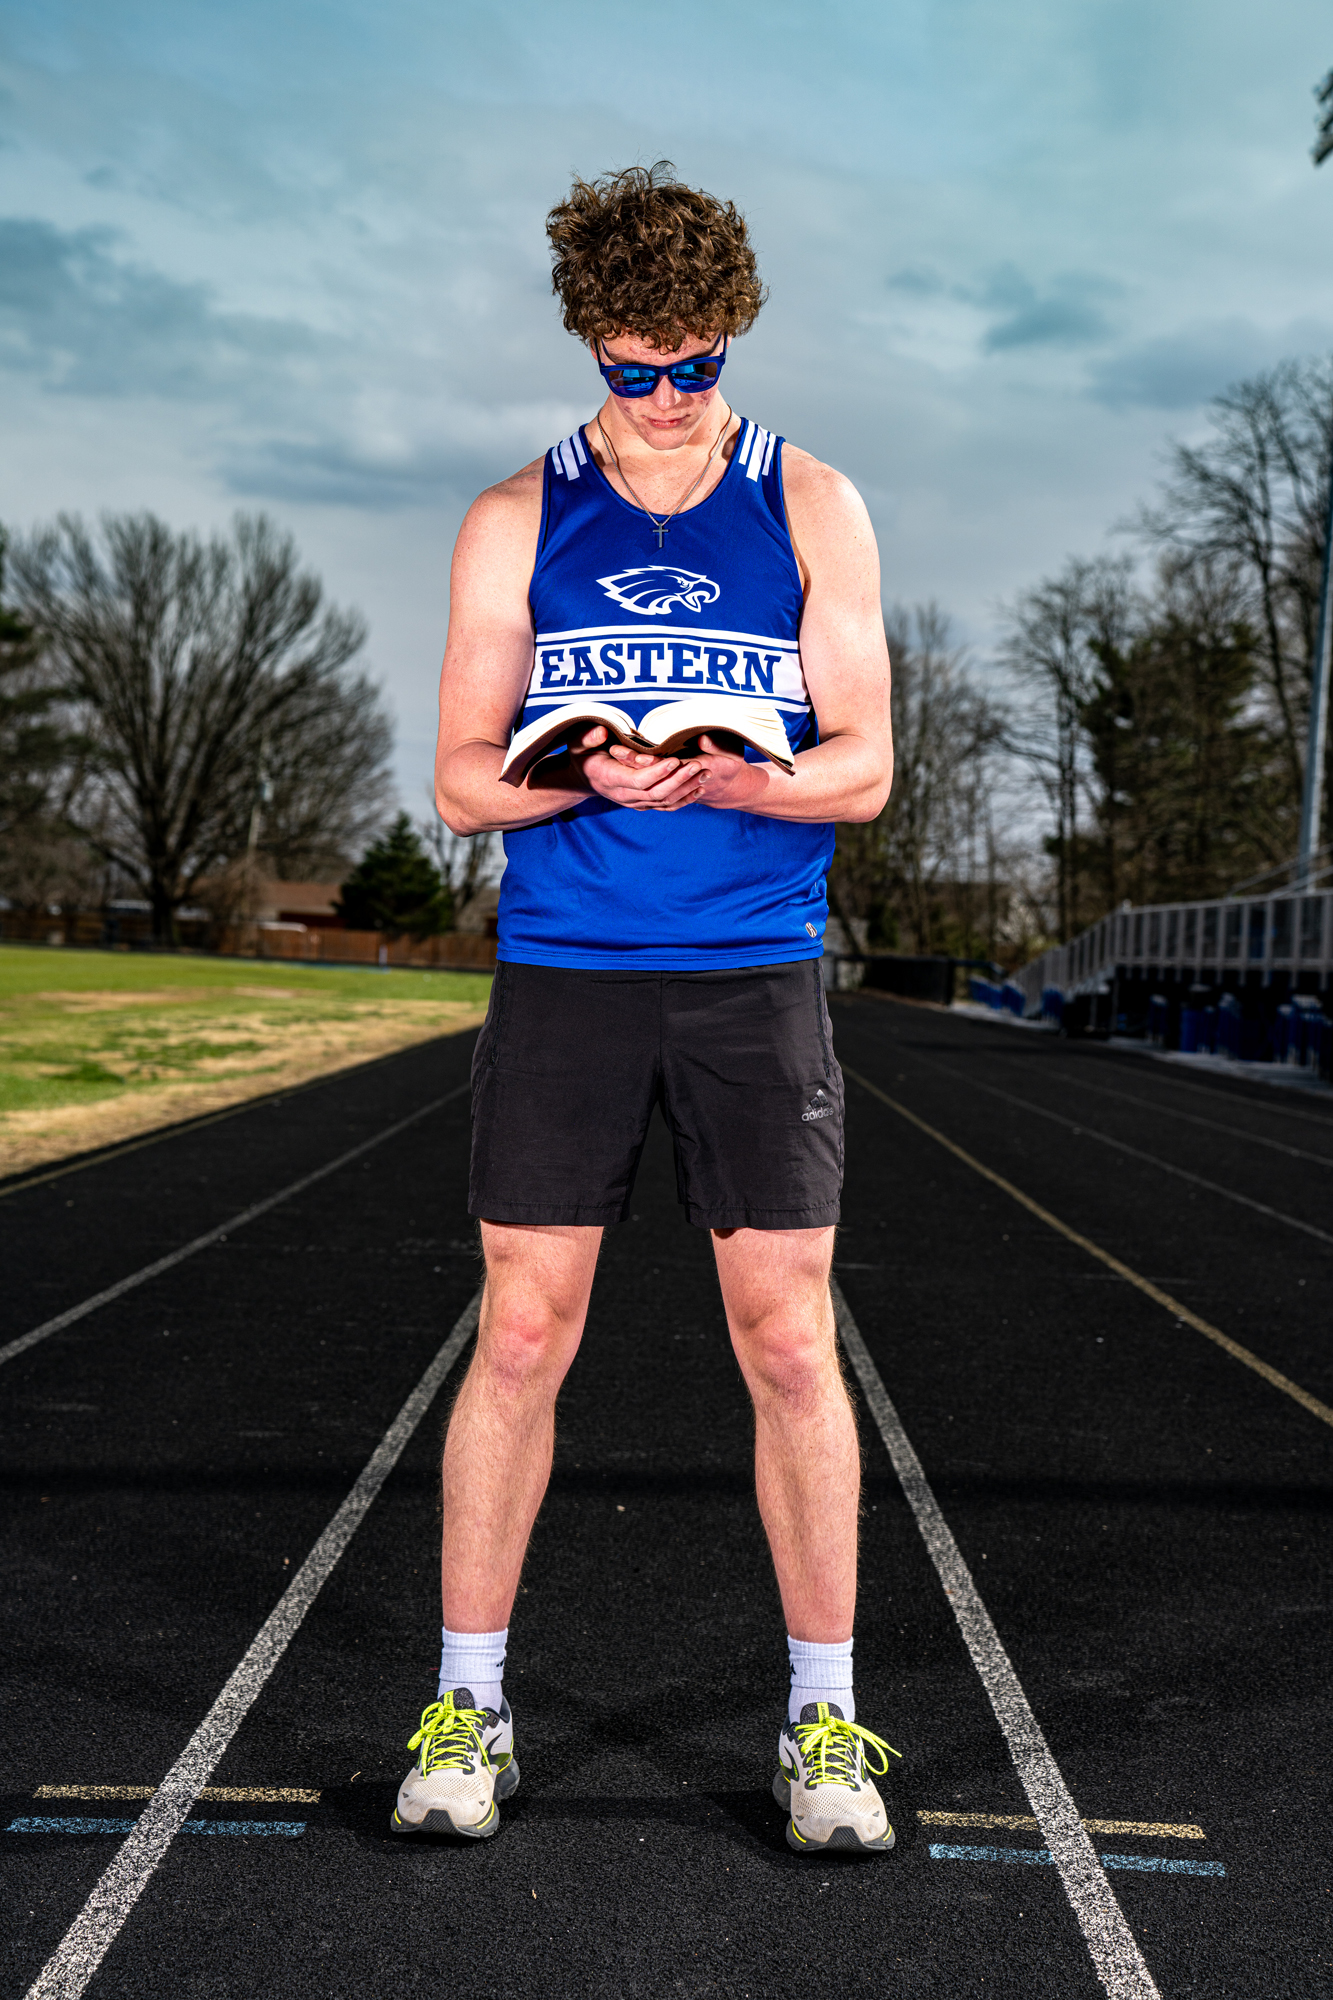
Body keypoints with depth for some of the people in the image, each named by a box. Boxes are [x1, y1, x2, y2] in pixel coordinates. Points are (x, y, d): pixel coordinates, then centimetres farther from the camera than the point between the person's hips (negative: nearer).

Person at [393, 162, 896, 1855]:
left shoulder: (812, 510, 6)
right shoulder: (516, 523, 7)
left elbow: (861, 768, 1)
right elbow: (464, 779, 4)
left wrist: (721, 778, -19)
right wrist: (587, 777, -17)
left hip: (758, 969, 0)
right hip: (562, 966, 1)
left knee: (791, 1349, 0)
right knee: (521, 1337, 1)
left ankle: (824, 1717, 15)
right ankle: (468, 1704, 16)